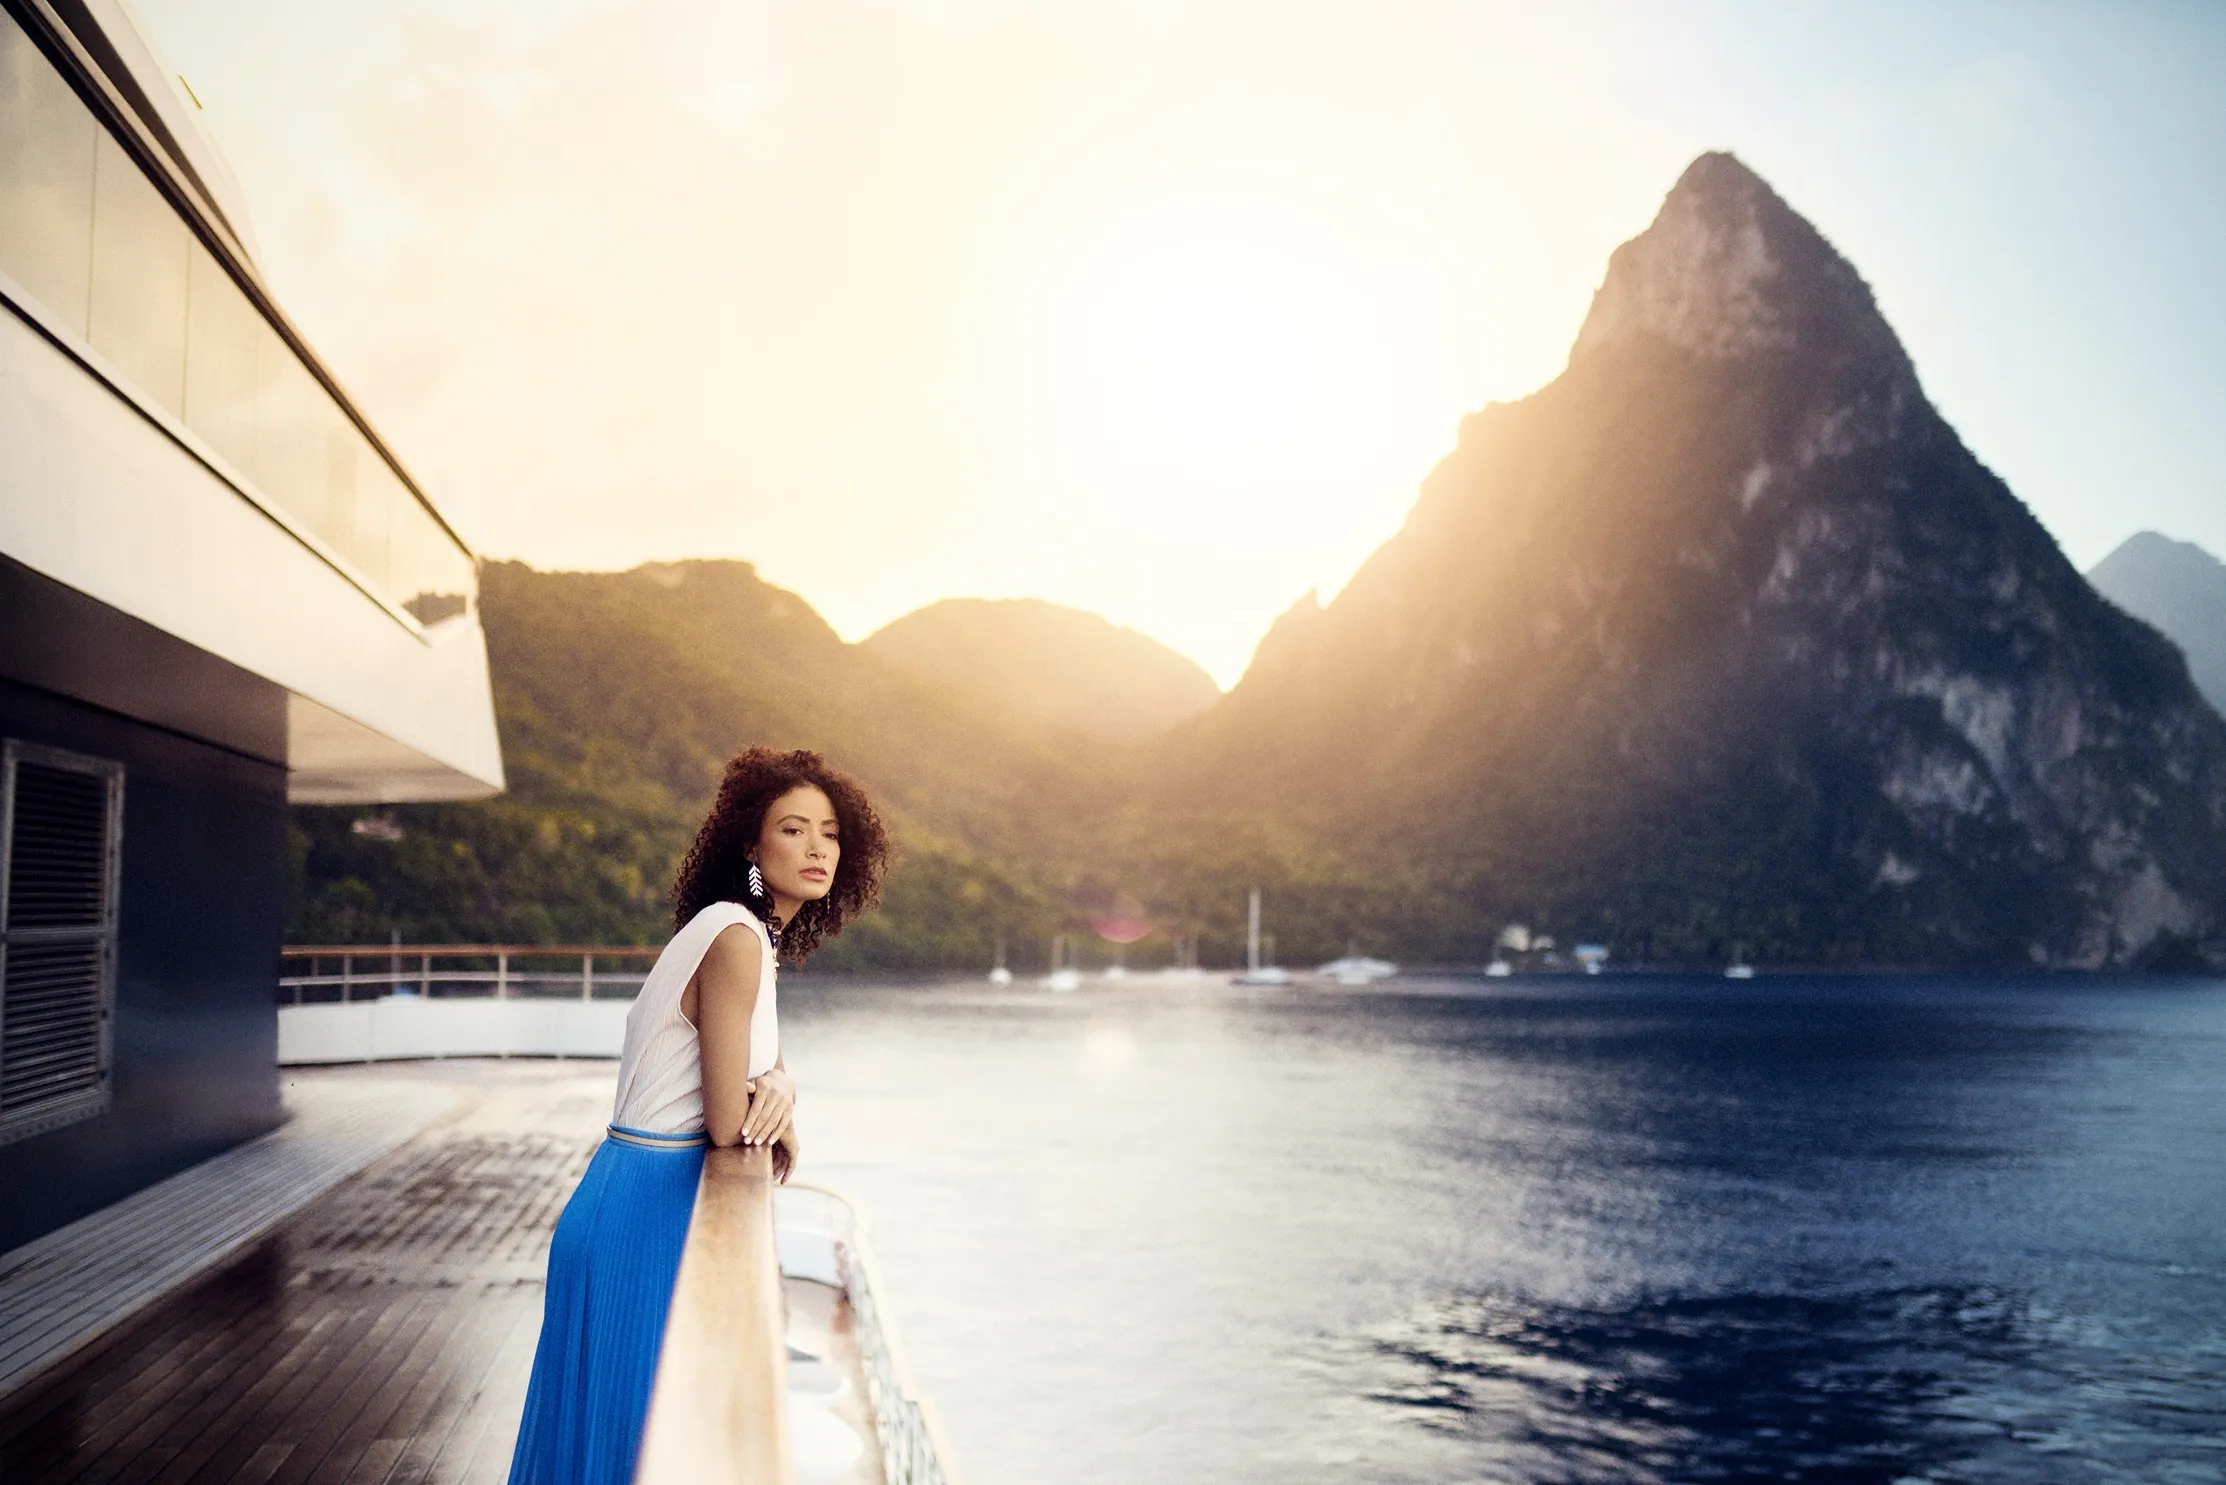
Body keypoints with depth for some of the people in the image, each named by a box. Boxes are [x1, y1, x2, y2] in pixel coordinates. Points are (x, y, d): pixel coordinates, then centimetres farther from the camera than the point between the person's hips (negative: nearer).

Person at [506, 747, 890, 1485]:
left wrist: (777, 1090, -7)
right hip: (646, 1209, -9)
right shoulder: (736, 939, -21)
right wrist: (781, 1114, 0)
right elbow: (727, 1123, -21)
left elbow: (767, 1065, 16)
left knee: (657, 1419, 21)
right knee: (623, 1421, 5)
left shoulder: (759, 937, 8)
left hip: (666, 1200, 9)